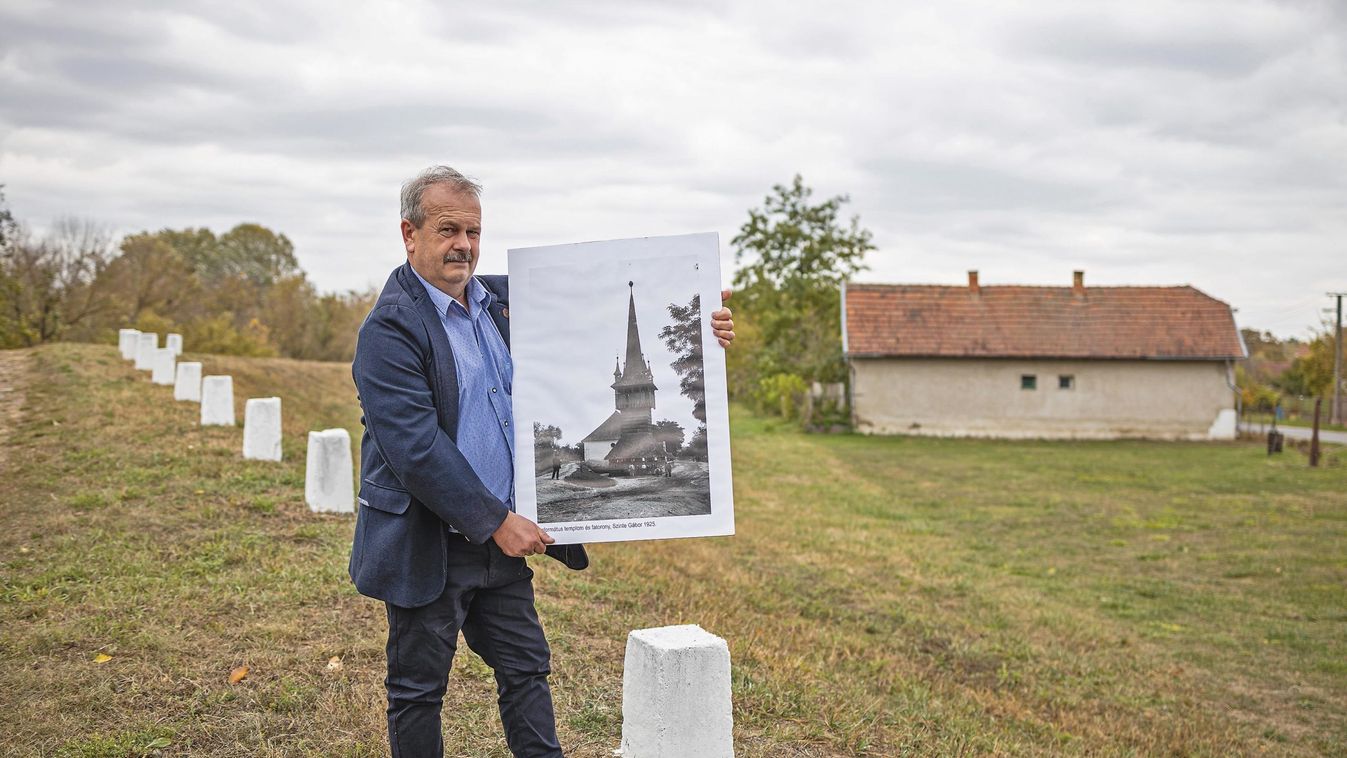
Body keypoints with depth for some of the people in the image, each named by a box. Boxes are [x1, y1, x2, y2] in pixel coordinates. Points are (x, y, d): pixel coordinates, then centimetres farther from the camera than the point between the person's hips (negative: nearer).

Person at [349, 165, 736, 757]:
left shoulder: (502, 301, 6)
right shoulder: (390, 329, -15)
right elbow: (417, 450, -22)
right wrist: (497, 523, -21)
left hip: (501, 536, 6)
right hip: (427, 548, -6)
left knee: (527, 670, 13)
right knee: (418, 690, 9)